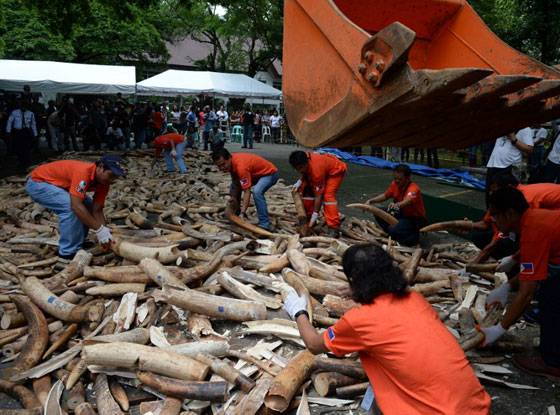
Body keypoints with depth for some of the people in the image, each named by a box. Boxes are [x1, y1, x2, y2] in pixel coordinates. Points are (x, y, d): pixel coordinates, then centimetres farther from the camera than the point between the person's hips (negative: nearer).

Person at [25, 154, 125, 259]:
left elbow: (97, 210, -9)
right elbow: (75, 206, -42)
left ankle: (77, 242, 13)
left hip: (57, 184, 9)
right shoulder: (83, 172, -36)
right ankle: (68, 252, -15)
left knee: (88, 205, 4)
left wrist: (104, 230, -23)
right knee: (71, 209, -26)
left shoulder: (104, 182, -10)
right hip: (37, 183, -9)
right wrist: (99, 229, -39)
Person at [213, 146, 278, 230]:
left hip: (269, 173, -10)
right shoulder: (231, 162, -12)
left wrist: (242, 213, -40)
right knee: (233, 187, 12)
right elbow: (237, 182, -2)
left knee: (257, 191, -36)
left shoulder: (241, 166, -38)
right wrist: (234, 197, -13)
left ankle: (264, 225, -28)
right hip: (255, 173, 10)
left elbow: (247, 192, -37)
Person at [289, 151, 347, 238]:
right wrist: (299, 182, -13)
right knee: (306, 189, 0)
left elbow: (318, 195, -35)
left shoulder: (316, 170, -42)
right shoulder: (303, 160, -23)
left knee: (328, 195, -27)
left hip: (335, 171, -8)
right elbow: (303, 172, 4)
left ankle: (334, 228, -27)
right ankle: (308, 219, 12)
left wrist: (315, 215, -31)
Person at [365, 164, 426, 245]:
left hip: (415, 219, -8)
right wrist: (370, 201, 1)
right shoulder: (395, 184, -5)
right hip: (401, 214, 8)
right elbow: (385, 196, 13)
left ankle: (413, 235, -3)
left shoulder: (413, 188, -28)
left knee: (393, 230, -31)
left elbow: (409, 201, -52)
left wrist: (397, 205, -73)